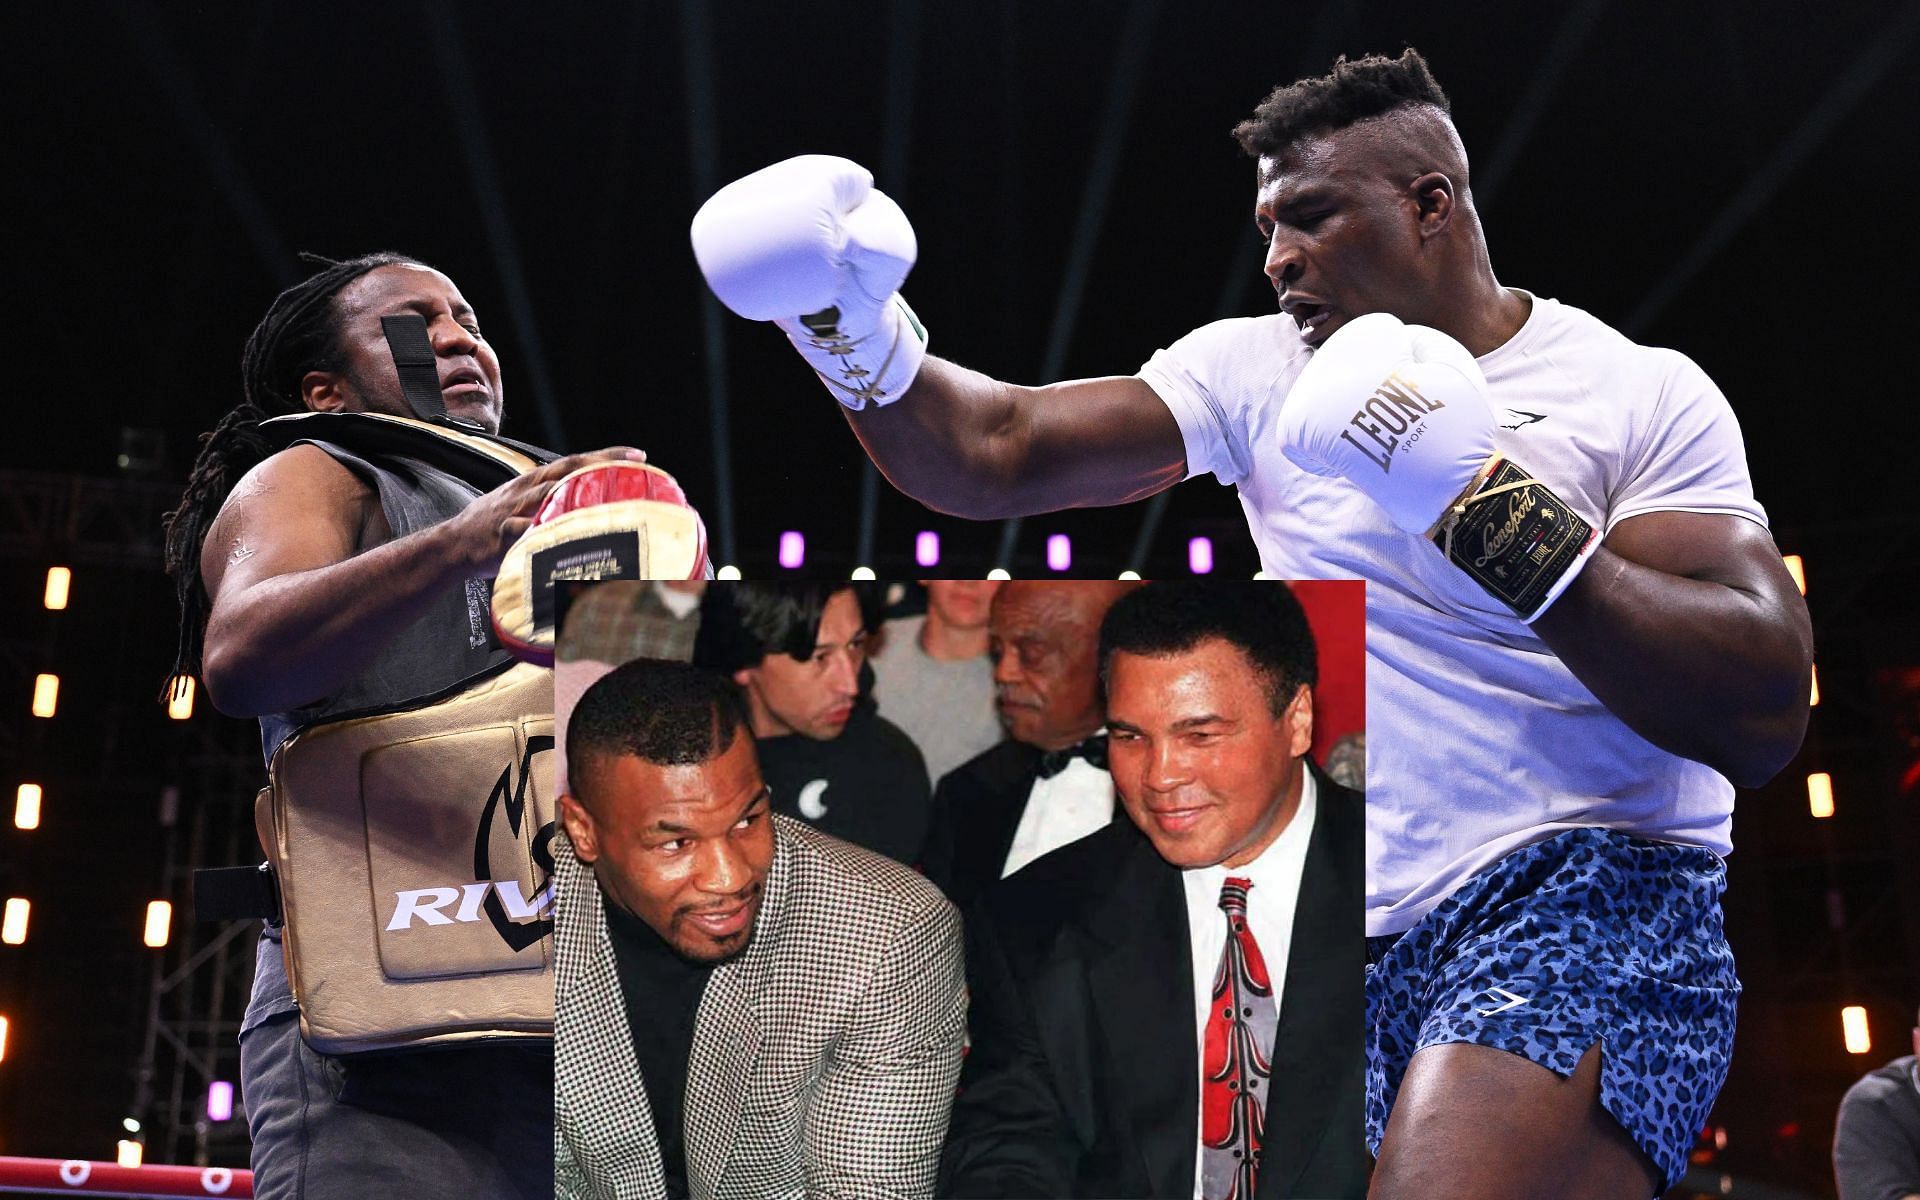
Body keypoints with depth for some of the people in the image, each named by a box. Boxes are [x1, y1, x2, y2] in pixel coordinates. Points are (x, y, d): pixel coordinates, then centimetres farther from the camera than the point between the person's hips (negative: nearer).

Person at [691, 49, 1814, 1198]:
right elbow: (994, 454, 1)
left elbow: (1766, 713, -14)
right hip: (1345, 931, 5)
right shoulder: (1254, 365, 9)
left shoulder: (1643, 392, -2)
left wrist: (1493, 510, -22)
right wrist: (860, 338, -17)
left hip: (1588, 897, -4)